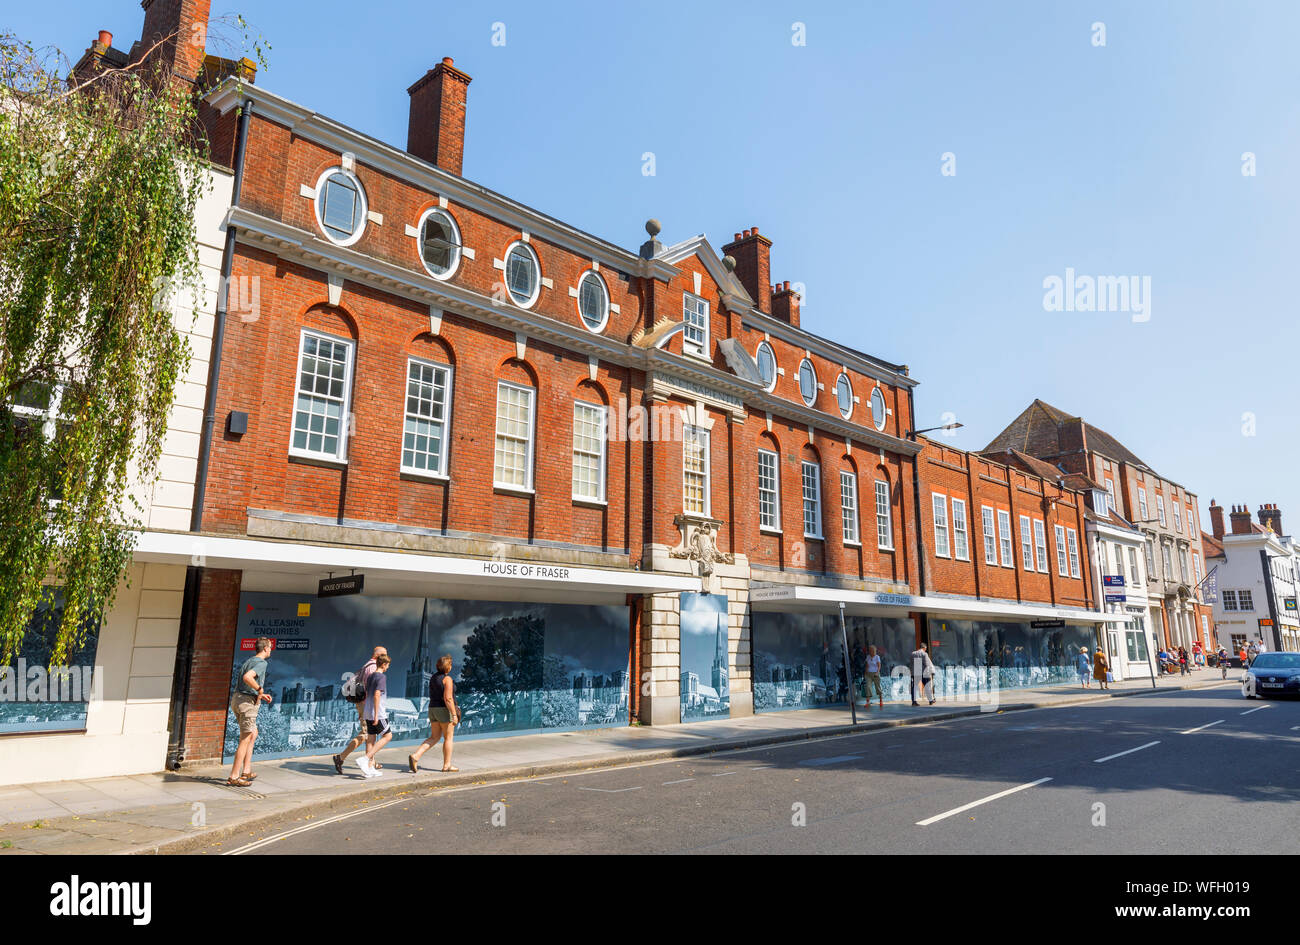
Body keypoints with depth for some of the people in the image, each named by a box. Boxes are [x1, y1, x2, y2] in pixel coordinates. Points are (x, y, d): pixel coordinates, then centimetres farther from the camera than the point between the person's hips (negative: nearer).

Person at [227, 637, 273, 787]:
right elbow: (247, 677, -30)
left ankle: (246, 771, 22)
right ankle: (234, 777, 0)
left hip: (236, 698, 10)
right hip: (247, 702, -9)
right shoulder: (261, 663, -12)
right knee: (245, 740, -3)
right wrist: (260, 689, -16)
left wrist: (261, 695, 23)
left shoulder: (248, 661, 17)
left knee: (253, 734, 20)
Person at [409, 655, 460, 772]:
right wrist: (454, 714, -19)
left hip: (433, 710, 8)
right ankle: (447, 765, 11)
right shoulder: (447, 679, -15)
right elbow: (448, 698, -21)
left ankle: (415, 756, -5)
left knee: (434, 737, 11)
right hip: (445, 711, -7)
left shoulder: (433, 677, 11)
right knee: (448, 738, 5)